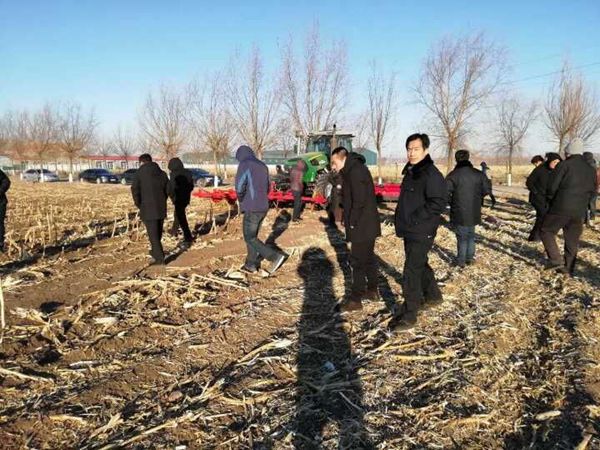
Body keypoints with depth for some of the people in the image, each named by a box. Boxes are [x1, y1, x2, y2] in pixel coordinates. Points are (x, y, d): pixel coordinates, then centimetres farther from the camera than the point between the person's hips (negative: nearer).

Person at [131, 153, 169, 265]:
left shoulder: (139, 173, -4)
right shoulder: (162, 173, 11)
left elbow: (135, 190, -12)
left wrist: (139, 204, -1)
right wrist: (162, 202, 14)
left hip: (148, 209, -5)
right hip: (161, 208, 5)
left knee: (153, 235, -3)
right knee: (158, 233, 19)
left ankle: (159, 258, -6)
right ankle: (155, 252, 34)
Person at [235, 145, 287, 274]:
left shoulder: (244, 165, -9)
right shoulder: (263, 166, 14)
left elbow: (239, 187, -17)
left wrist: (241, 200, 1)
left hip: (252, 208, -8)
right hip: (263, 207, 8)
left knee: (250, 238, 1)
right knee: (253, 236, 16)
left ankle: (275, 256, -7)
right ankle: (251, 265, 21)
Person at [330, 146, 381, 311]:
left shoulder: (355, 171, -19)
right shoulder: (354, 170, 13)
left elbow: (359, 201, -25)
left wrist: (351, 222, -16)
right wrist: (349, 220, 11)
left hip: (361, 227, -10)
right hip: (368, 225, 10)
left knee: (358, 262, -2)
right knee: (368, 258, 19)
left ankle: (355, 299, 6)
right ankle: (372, 291, 32)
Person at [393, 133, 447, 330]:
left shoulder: (431, 174, -17)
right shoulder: (410, 172, 12)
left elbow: (438, 203, -24)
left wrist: (414, 218, -23)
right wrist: (402, 219, 11)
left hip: (421, 233, -10)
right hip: (409, 231, 10)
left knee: (411, 272, -7)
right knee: (419, 265, 24)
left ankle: (409, 315, 1)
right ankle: (432, 294, 44)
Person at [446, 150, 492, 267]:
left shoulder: (453, 175, -13)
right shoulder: (479, 174, -1)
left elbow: (446, 194, -18)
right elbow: (487, 190, 4)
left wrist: (452, 202, 2)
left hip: (459, 213, -4)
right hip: (474, 213, 4)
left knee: (462, 237, 6)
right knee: (471, 235, 20)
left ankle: (461, 261, 11)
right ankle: (469, 258, 26)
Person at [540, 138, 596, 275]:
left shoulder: (564, 165, -7)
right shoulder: (591, 169, 12)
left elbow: (552, 187, -9)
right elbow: (592, 191, 16)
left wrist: (550, 200, 8)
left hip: (561, 207, -6)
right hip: (580, 211, 6)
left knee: (547, 231, 7)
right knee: (572, 240, 12)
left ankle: (556, 260, -6)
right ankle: (568, 268, 17)